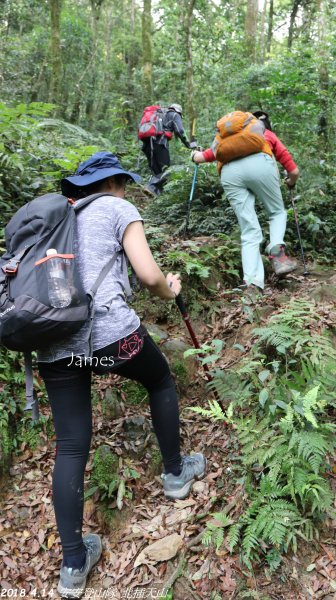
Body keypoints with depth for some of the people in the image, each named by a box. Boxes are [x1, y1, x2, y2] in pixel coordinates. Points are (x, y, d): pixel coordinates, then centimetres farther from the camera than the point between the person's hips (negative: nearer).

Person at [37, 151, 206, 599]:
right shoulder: (117, 208, 7)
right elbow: (149, 276, -5)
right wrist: (171, 290, 17)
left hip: (52, 344, 6)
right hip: (109, 329, -5)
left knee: (70, 448, 12)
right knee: (161, 382, 24)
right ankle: (175, 474, 39)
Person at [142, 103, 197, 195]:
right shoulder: (175, 115, 17)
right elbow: (180, 131, 0)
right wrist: (188, 144, 7)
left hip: (146, 143, 7)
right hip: (159, 142, -6)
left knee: (156, 171, 11)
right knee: (165, 170, -7)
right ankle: (152, 188, -26)